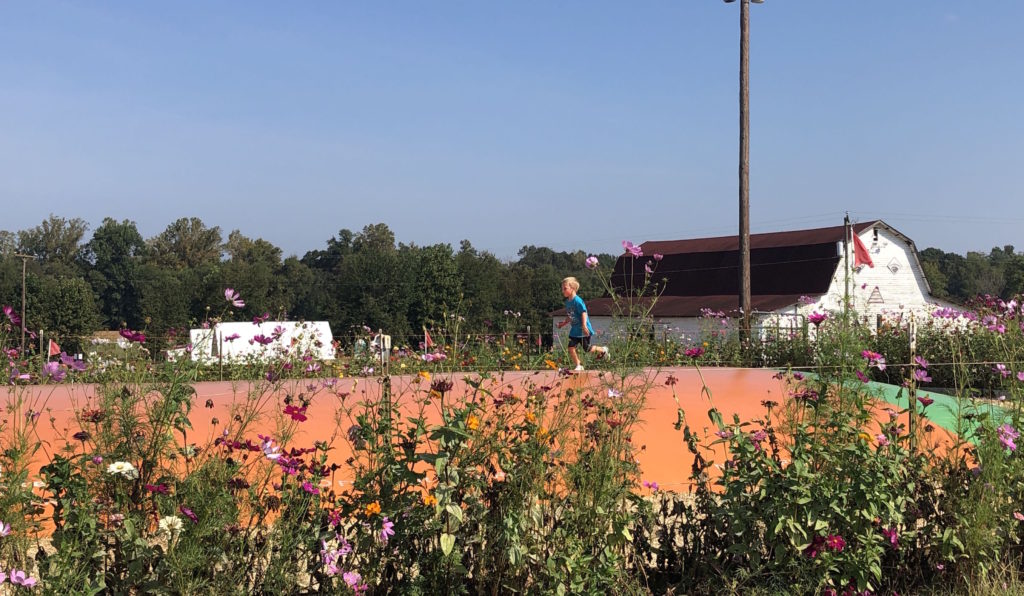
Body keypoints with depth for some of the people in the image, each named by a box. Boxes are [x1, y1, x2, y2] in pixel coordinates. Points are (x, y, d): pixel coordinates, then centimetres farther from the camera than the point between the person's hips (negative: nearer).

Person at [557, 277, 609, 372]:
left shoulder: (577, 301, -19)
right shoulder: (567, 302, 8)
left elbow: (584, 313, -23)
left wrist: (584, 325, -30)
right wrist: (563, 323, 8)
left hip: (583, 330, -8)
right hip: (574, 330, 8)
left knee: (587, 349, 5)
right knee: (571, 348, -2)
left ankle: (603, 350, 30)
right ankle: (578, 365, 10)